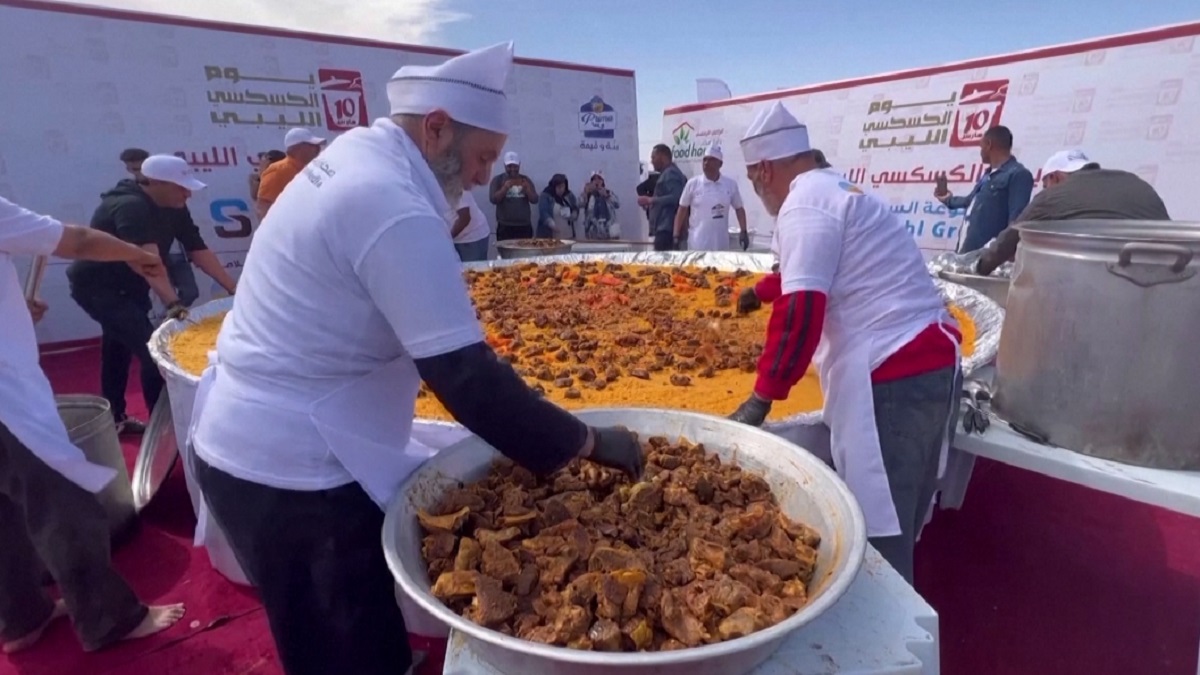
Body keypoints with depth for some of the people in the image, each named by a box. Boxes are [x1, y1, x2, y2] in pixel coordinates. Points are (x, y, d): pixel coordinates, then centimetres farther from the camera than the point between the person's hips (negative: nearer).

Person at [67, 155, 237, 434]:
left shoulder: (174, 208, -4)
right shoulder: (131, 207, -29)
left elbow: (199, 250, -8)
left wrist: (234, 289, -15)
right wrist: (172, 304, -54)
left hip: (125, 287, 10)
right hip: (96, 287, -10)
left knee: (119, 349, 20)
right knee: (153, 351, -17)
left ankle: (115, 418, 36)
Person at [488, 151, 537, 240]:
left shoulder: (525, 180, 12)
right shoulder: (498, 180, 5)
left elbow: (535, 200, 6)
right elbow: (493, 199, -6)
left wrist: (527, 188, -13)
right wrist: (505, 187, -20)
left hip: (525, 226, 3)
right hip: (505, 226, -3)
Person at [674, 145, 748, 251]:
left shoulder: (730, 184, 1)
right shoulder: (692, 183, -3)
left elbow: (739, 209, 11)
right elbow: (682, 210, 3)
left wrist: (744, 232, 4)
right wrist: (676, 235, 0)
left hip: (721, 243, 2)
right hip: (697, 244, -2)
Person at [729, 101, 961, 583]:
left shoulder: (804, 205, -12)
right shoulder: (833, 190, 20)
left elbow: (801, 309, -24)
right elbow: (812, 269, 38)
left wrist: (762, 398, -18)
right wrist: (761, 291, 54)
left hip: (893, 377, -10)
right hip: (927, 362, 10)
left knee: (878, 532, -1)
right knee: (898, 521, 21)